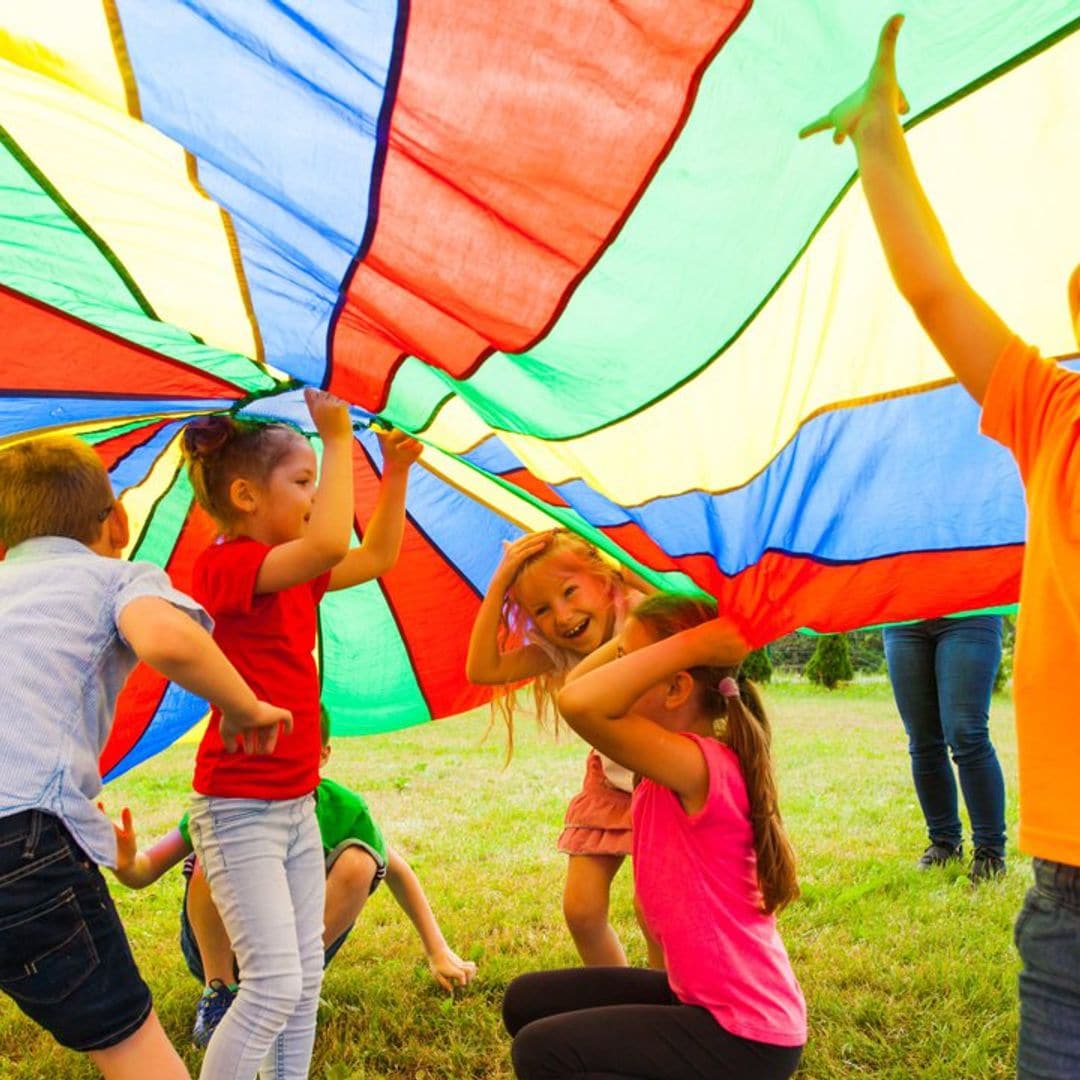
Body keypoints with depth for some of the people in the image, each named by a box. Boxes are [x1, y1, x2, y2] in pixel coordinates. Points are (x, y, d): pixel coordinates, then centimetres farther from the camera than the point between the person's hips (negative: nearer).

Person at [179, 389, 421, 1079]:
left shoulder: (296, 574, 10)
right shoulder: (225, 564, -17)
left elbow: (376, 557, 20)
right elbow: (329, 543, -34)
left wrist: (396, 471, 11)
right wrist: (339, 440, -24)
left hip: (296, 803, 9)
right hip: (239, 808, -9)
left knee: (307, 977, 13)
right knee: (275, 983, -9)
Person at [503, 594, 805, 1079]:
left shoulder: (698, 766, -26)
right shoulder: (667, 765, 1)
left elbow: (579, 704, -40)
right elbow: (577, 686, 7)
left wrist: (691, 643, -33)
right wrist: (631, 638, -3)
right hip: (702, 998, 9)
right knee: (528, 1001, 12)